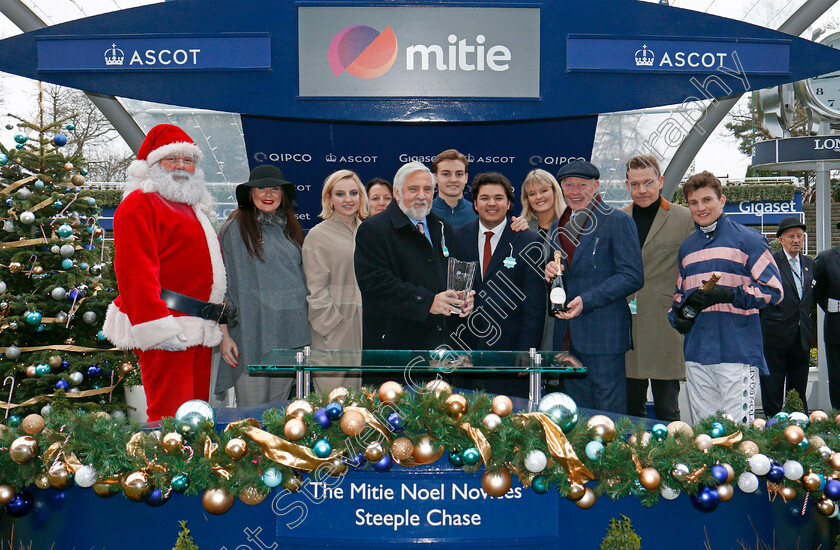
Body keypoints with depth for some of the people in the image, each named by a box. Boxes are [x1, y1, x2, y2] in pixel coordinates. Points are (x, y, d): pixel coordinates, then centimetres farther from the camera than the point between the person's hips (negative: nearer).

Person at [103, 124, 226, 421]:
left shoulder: (194, 209, 25)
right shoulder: (140, 203, -2)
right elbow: (135, 271, -14)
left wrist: (216, 325, 24)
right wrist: (159, 326, -22)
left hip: (199, 332, 9)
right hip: (166, 328, -8)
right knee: (170, 417, -11)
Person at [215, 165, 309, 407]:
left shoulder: (290, 229, 15)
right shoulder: (234, 229, -2)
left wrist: (302, 332, 15)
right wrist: (224, 334, -12)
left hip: (288, 335, 5)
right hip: (252, 333, -5)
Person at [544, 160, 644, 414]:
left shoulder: (619, 221, -5)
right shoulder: (560, 224, 16)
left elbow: (633, 276, -11)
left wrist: (587, 300, -19)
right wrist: (551, 271, -1)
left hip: (603, 332, -6)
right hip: (567, 335, 6)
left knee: (609, 409, 0)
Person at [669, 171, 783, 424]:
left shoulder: (747, 240, 0)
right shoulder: (686, 247, 18)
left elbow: (773, 290, -5)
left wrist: (728, 295, -19)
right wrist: (677, 315, 6)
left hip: (738, 352, -5)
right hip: (697, 353, 5)